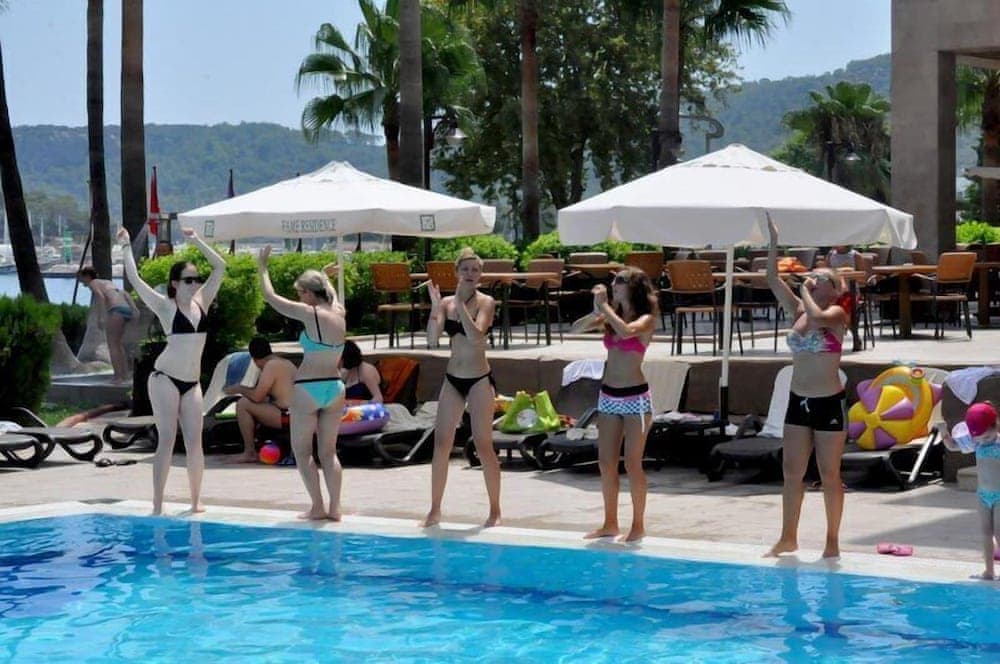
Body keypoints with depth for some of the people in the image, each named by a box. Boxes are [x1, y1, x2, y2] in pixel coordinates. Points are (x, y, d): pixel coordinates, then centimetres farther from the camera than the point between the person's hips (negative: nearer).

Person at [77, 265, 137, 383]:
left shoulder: (93, 283, 8)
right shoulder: (107, 282, 31)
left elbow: (101, 297, -12)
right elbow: (125, 294, 22)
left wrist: (100, 317, -17)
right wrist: (134, 308, 12)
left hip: (116, 311, -8)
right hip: (127, 310, 8)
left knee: (112, 345, -4)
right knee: (118, 344, 21)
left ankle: (118, 376, -11)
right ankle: (125, 374, 23)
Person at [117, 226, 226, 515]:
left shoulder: (202, 302, 8)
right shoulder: (165, 307, -4)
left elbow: (220, 266, 11)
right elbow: (134, 279, -11)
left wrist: (196, 240, 11)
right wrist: (126, 247, -4)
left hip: (192, 382, 5)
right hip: (165, 379, -5)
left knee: (194, 442, 2)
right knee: (167, 440, -7)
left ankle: (196, 500, 10)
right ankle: (157, 505, -4)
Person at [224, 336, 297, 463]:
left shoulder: (271, 365, -12)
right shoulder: (287, 363, 17)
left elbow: (257, 397, -16)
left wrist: (239, 389, 1)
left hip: (288, 417, -10)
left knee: (242, 404, -8)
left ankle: (250, 453, -4)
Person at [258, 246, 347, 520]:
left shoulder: (311, 314, -13)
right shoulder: (339, 313, 3)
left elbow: (271, 297, -5)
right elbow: (332, 294, 29)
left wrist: (262, 267, 6)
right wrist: (324, 279, 42)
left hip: (308, 389, -6)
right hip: (334, 387, 6)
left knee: (302, 451, 6)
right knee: (328, 451, 13)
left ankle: (317, 507, 0)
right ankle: (334, 507, 7)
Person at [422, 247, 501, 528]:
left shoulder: (485, 302, -7)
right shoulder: (447, 302, 3)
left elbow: (476, 336, -23)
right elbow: (432, 340, -6)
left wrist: (461, 304, -26)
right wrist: (435, 307, -16)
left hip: (479, 379, -4)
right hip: (453, 378, 4)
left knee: (483, 445, -2)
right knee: (441, 444, 4)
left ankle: (495, 510, 8)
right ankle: (435, 509, 13)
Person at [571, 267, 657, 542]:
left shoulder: (646, 319, -9)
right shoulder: (611, 316, 7)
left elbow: (627, 330, -30)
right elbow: (576, 328, 3)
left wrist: (605, 306, -20)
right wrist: (597, 311, -13)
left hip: (635, 398, -6)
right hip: (608, 396, 6)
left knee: (632, 463, -3)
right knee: (606, 463, 8)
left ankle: (638, 525, 7)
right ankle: (610, 523, 17)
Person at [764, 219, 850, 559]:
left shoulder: (836, 314, -8)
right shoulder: (797, 311, 8)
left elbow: (817, 318, -31)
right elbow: (773, 279, 1)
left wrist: (806, 291, -15)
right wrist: (773, 240, -6)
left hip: (829, 403, -6)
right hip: (798, 401, 6)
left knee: (829, 474, 1)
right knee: (791, 472, 8)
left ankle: (833, 541, 9)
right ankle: (788, 538, 17)